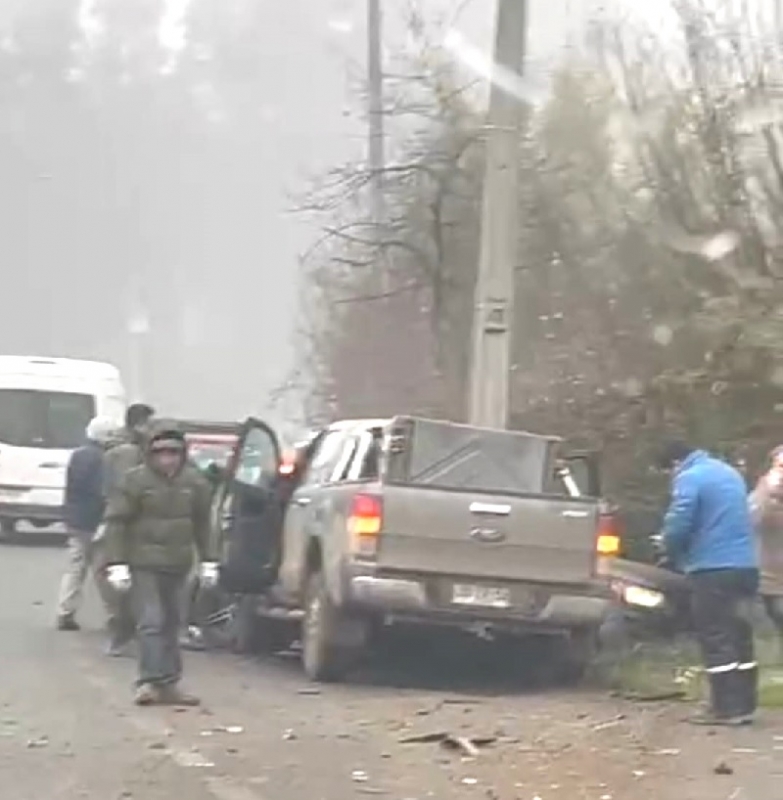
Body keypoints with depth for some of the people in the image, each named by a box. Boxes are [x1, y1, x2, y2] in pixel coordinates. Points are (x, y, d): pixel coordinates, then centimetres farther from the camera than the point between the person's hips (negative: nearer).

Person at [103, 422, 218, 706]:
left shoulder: (194, 482, 4)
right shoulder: (136, 480, -9)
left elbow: (202, 523, 14)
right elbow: (116, 521, -8)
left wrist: (207, 560, 12)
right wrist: (117, 563, -14)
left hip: (177, 565, 5)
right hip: (144, 564, -5)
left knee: (170, 624, 10)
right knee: (151, 622, -13)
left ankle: (168, 684, 15)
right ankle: (150, 681, -16)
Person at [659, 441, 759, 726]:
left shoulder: (689, 478, -9)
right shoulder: (729, 472, 18)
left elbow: (678, 525, -16)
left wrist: (676, 557, 4)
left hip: (713, 568, -8)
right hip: (745, 565, 8)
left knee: (716, 638, -4)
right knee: (739, 635, 12)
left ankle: (726, 707, -5)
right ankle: (744, 704, 14)